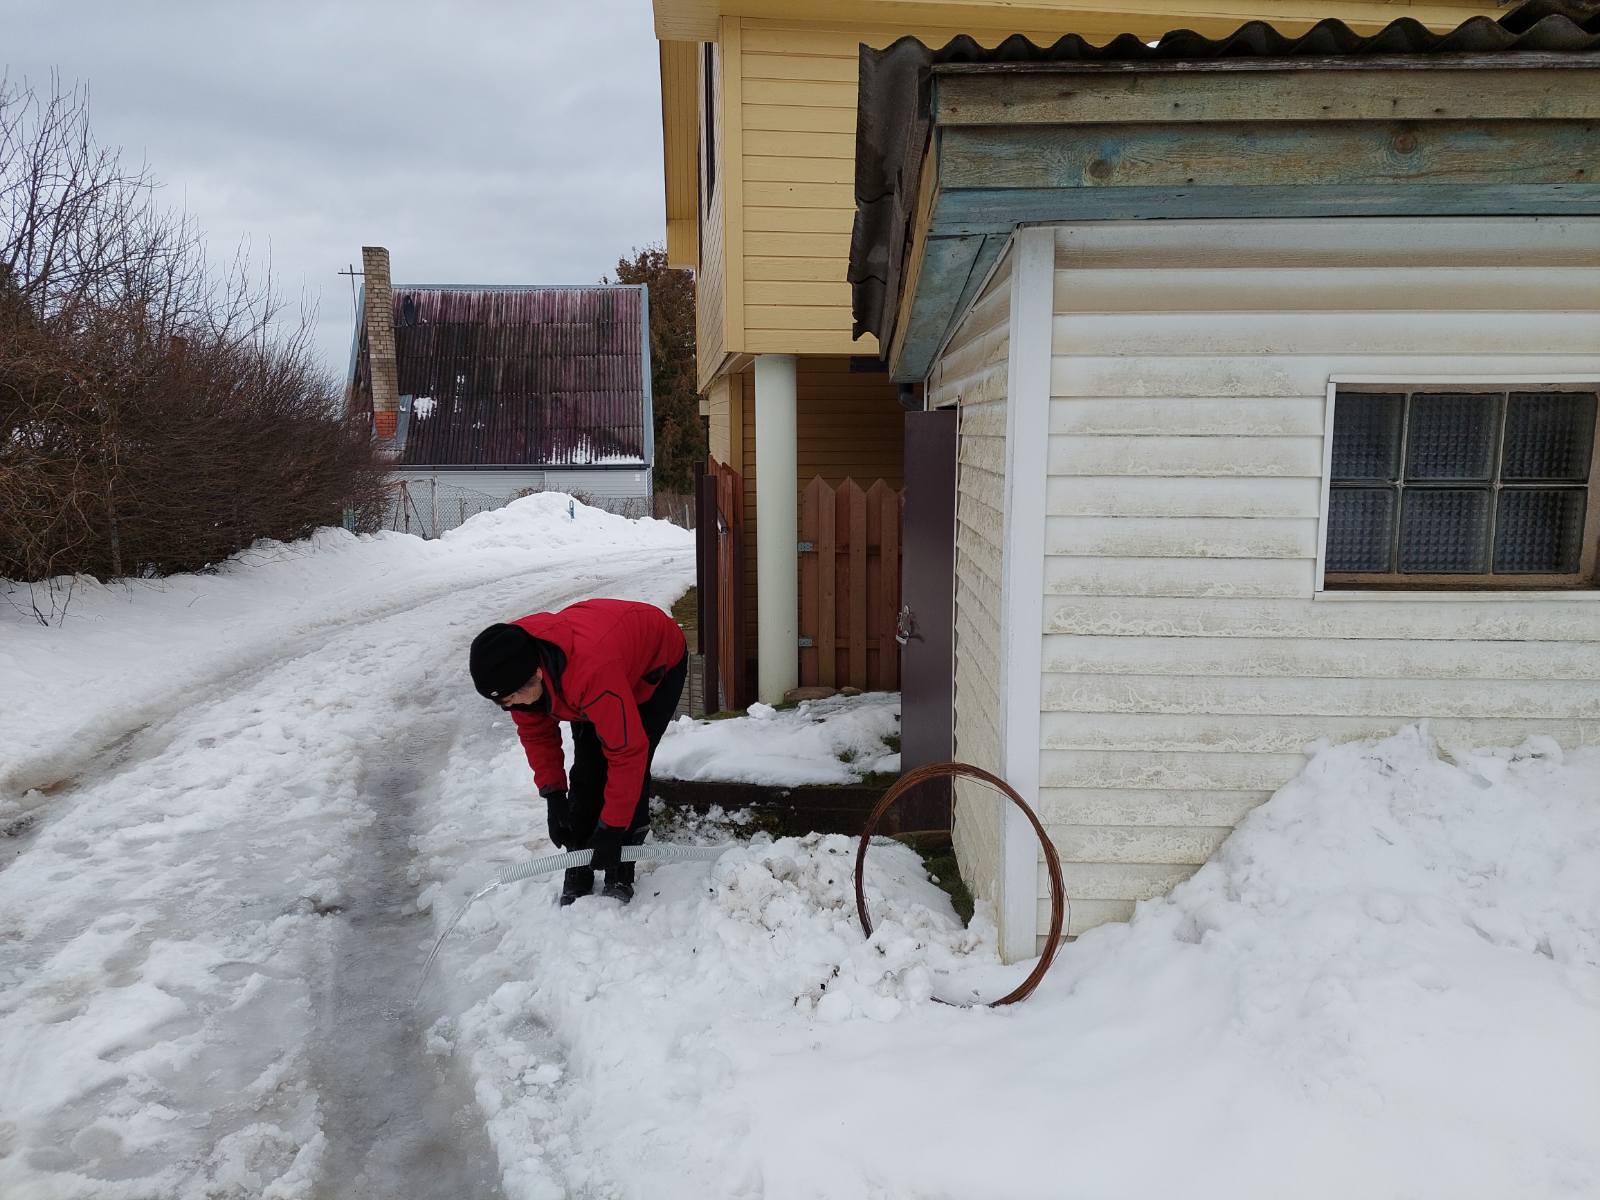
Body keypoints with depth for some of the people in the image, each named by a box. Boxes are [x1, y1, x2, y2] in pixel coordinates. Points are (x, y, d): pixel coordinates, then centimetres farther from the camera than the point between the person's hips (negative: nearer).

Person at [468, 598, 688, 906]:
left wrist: (611, 829, -30)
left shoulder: (594, 673, -48)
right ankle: (577, 873, 9)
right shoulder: (514, 663, -26)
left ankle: (620, 877, -3)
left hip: (658, 664, -6)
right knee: (586, 771, -3)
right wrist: (553, 795, -12)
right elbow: (535, 729, -8)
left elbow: (628, 752, -39)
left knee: (631, 771, -17)